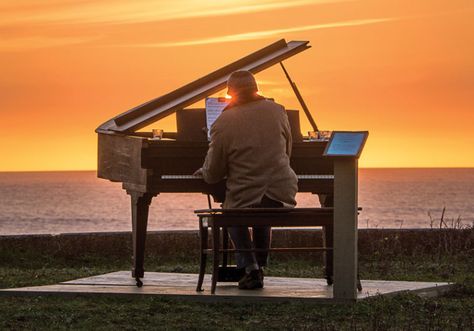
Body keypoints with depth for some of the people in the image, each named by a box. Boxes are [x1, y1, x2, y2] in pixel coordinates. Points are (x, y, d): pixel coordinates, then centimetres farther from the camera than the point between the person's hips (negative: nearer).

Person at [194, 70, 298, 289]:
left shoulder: (223, 123, -8)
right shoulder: (277, 111, 2)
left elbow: (213, 175, -2)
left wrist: (204, 172, 22)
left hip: (245, 201, -4)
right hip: (283, 198, 4)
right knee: (263, 214, 36)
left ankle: (249, 267, 12)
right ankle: (260, 266, 35)